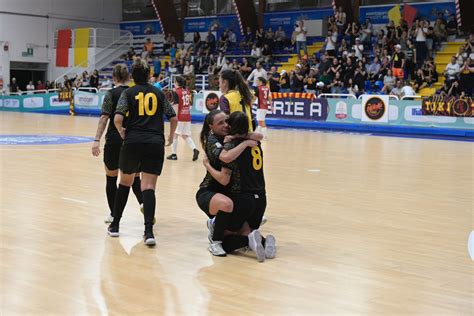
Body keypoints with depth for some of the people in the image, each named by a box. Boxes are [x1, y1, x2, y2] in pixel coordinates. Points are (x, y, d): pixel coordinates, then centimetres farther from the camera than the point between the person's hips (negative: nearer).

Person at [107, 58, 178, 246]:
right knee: (148, 186, -4)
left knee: (125, 182, 19)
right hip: (155, 143, 0)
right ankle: (149, 232, -20)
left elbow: (118, 119, -9)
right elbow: (173, 118, 11)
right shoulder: (158, 93, 11)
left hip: (133, 142, 0)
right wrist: (171, 136, 28)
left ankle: (115, 225, 25)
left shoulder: (128, 93, 5)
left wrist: (122, 133, 10)